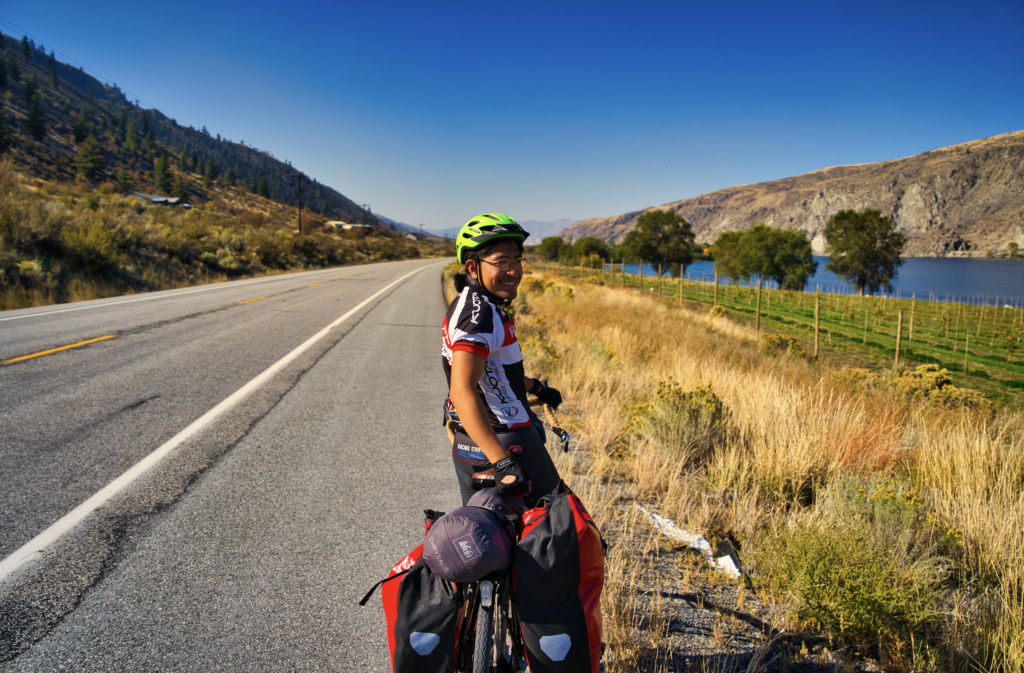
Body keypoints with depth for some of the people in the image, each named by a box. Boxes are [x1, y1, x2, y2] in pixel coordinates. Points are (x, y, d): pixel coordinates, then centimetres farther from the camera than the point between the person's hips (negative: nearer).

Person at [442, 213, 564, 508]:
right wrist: (504, 464, -41)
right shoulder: (480, 312, -23)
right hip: (506, 444, -10)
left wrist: (535, 387, 36)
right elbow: (462, 391, -35)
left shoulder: (468, 304, 10)